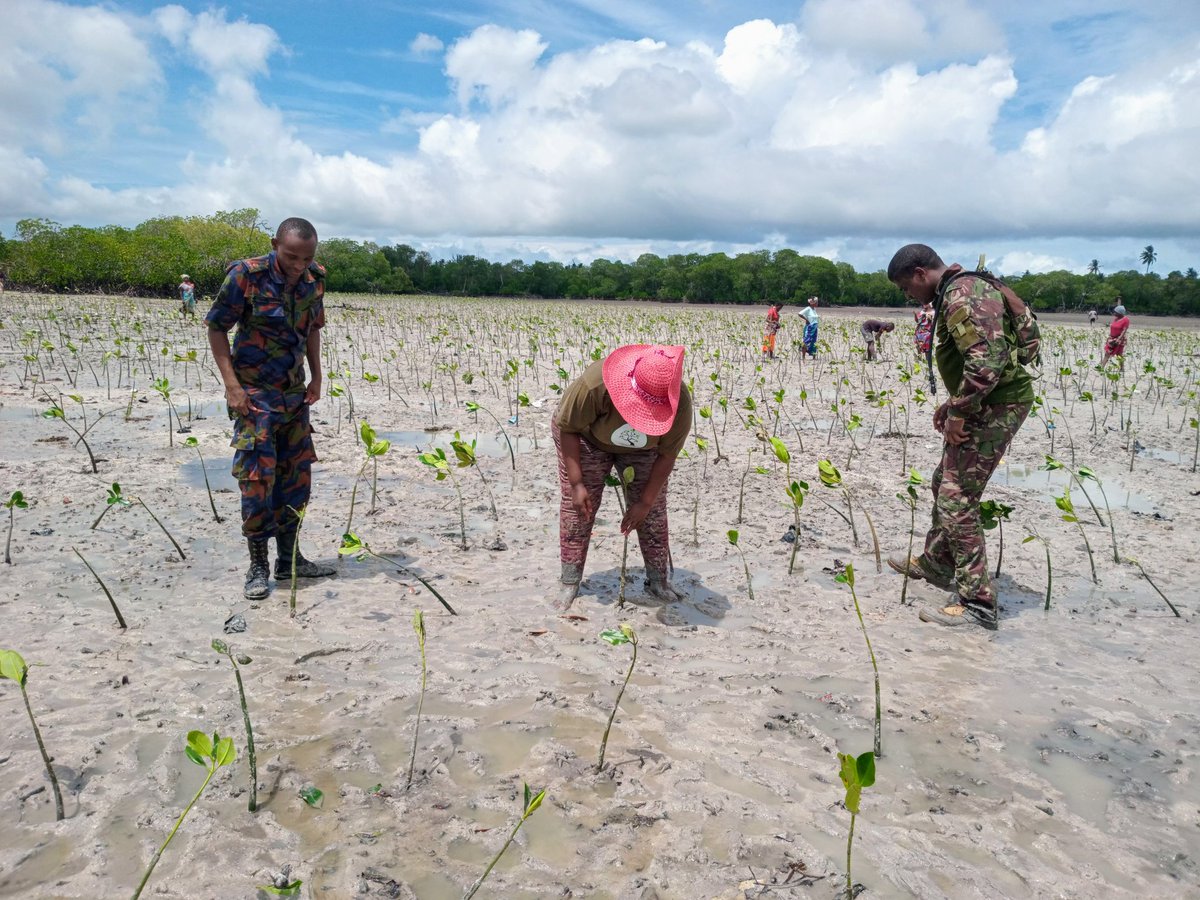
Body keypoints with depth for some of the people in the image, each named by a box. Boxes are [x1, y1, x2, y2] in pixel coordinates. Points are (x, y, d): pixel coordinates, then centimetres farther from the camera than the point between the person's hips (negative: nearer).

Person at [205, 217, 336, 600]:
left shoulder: (314, 280, 0)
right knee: (257, 478, -8)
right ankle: (258, 565, 6)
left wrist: (316, 377, 7)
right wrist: (232, 385, -16)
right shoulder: (246, 276, -15)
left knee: (297, 475, 9)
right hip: (254, 392, -5)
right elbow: (216, 328, -9)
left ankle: (289, 559, 21)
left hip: (295, 392, 6)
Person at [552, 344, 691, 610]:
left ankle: (658, 580, 10)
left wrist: (645, 502, -18)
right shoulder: (595, 385, -41)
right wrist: (577, 484, -27)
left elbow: (667, 456, -19)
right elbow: (566, 428, -25)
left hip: (642, 448, 2)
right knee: (576, 508, -7)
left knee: (653, 510, -4)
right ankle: (569, 583, 3)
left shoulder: (680, 405, -33)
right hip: (587, 440, -2)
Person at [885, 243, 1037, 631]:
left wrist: (959, 412, -22)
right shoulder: (959, 291, 15)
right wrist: (954, 403, 19)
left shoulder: (962, 298, -20)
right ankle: (936, 562, 40)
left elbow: (987, 361, -30)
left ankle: (977, 602, -5)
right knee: (946, 483, 23)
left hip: (996, 407, -11)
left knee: (957, 500, -10)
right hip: (987, 404, 11)